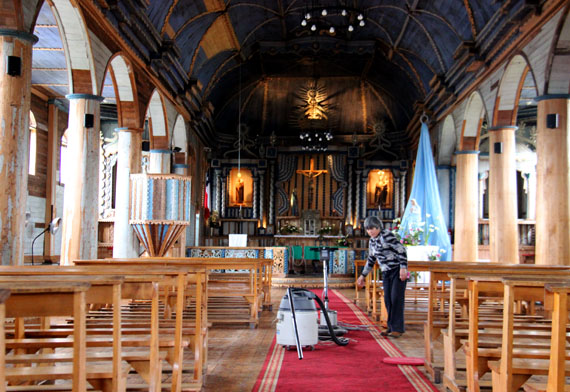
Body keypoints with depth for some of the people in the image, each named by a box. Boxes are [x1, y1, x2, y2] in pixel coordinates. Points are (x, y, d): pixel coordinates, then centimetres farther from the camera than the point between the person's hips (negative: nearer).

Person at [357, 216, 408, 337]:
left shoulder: (387, 235, -13)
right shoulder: (372, 241, 12)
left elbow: (401, 250, -18)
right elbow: (371, 260, 22)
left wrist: (403, 268, -25)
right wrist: (363, 275, 22)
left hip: (398, 270, -7)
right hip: (386, 273, 7)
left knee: (396, 298, -9)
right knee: (387, 300, 4)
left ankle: (397, 328, -6)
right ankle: (391, 327, 12)